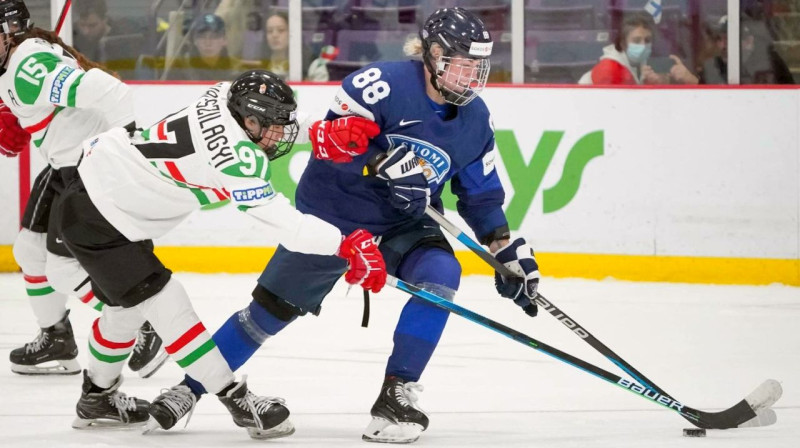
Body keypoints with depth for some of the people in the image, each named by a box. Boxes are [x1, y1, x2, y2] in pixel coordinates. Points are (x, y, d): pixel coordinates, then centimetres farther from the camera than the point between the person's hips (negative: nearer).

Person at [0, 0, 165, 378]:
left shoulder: (30, 66, -26)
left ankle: (147, 331, 4)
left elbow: (107, 91, -35)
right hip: (67, 165, 11)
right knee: (31, 250, 16)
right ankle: (56, 340, 29)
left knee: (65, 268, -8)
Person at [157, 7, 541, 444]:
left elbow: (482, 195, 6)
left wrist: (510, 252, -2)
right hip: (332, 210, -4)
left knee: (441, 276, -24)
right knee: (273, 308, 2)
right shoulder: (386, 83, -23)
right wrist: (383, 164, -38)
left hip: (402, 223, 4)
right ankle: (189, 388, 20)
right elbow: (330, 137, -27)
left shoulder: (475, 119, -4)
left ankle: (396, 395, -16)